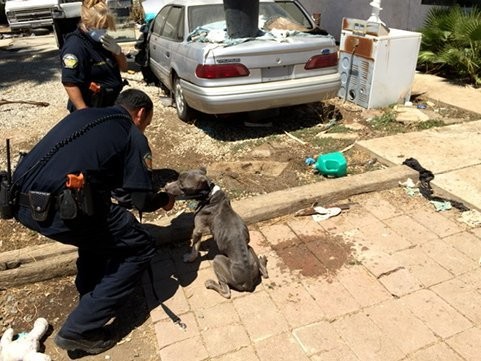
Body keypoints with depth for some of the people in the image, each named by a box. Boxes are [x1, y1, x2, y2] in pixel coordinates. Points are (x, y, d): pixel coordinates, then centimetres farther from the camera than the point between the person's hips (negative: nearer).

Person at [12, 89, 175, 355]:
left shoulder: (82, 114, 23)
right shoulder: (133, 136, 3)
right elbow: (143, 201, 2)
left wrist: (115, 187, 40)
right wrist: (165, 200, 23)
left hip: (20, 201, 9)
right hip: (59, 209, -8)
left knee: (101, 226, 33)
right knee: (140, 249, 8)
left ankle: (89, 293, 41)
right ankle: (80, 329, 10)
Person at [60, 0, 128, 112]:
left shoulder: (102, 40, 7)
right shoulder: (75, 46, -18)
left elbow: (124, 67, 11)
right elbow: (70, 83, -24)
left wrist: (117, 50, -9)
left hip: (111, 106, 8)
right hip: (91, 111, -8)